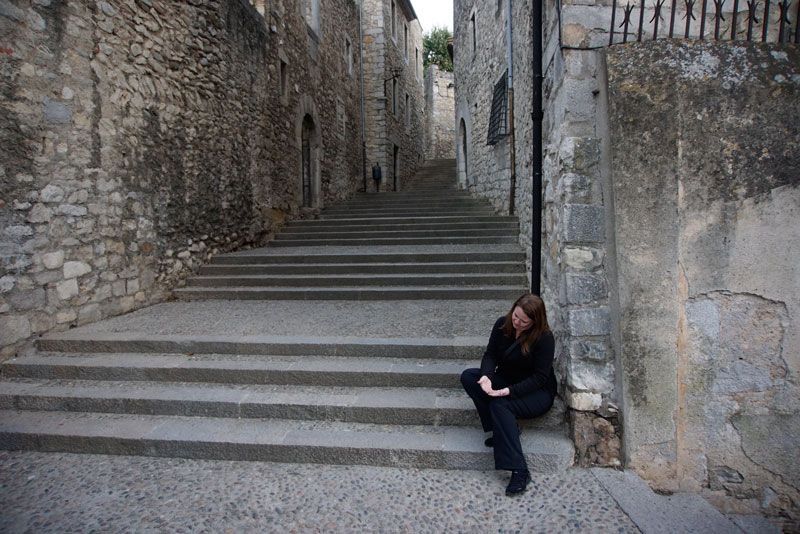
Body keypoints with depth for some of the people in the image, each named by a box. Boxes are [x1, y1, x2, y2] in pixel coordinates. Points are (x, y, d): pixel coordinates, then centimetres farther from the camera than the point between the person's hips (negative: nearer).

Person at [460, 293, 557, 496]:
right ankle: (502, 428, -16)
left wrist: (509, 391, -33)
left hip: (538, 392, -6)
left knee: (500, 404, -35)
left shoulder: (544, 338, -22)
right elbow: (490, 354, -5)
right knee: (468, 376, -16)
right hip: (505, 380, 6)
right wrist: (486, 376, -27)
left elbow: (540, 378, -21)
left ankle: (519, 471, -33)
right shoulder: (502, 324, -7)